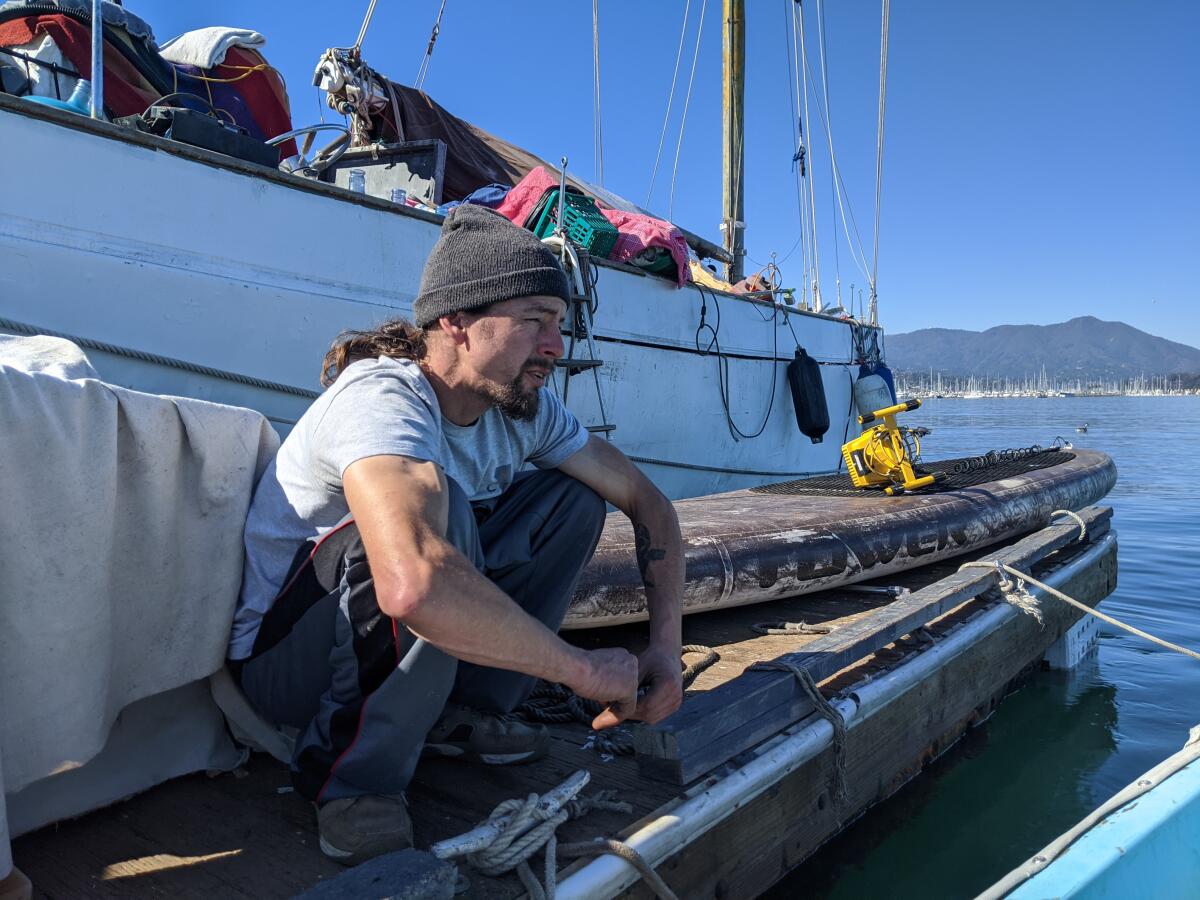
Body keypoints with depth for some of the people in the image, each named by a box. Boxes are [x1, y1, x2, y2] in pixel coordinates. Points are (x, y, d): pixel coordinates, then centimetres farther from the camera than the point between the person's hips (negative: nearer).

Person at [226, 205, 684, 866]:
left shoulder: (524, 405, -7)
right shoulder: (383, 397, -30)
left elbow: (647, 501, 0)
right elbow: (415, 585, -49)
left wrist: (665, 644, -13)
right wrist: (584, 669, -36)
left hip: (396, 641, 7)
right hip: (283, 657, -7)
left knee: (573, 495, -5)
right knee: (439, 510, -35)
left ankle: (461, 711, 1)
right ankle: (353, 776, -15)